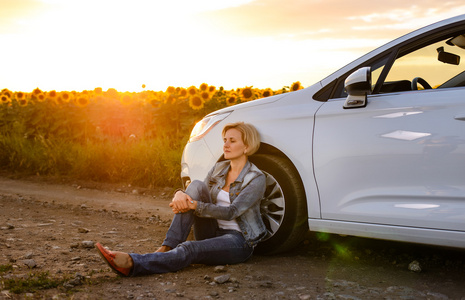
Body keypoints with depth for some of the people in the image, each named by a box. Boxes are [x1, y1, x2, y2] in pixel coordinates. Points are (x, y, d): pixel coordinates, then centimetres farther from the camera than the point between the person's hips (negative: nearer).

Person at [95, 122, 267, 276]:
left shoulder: (256, 179, -10)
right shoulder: (219, 169, 11)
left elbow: (231, 212, -20)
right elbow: (198, 194, 3)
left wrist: (194, 205, -26)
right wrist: (180, 194, -21)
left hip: (238, 240, -6)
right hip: (211, 232, 6)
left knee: (189, 250, -36)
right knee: (196, 186, -18)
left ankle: (131, 264, -55)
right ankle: (167, 248, -28)